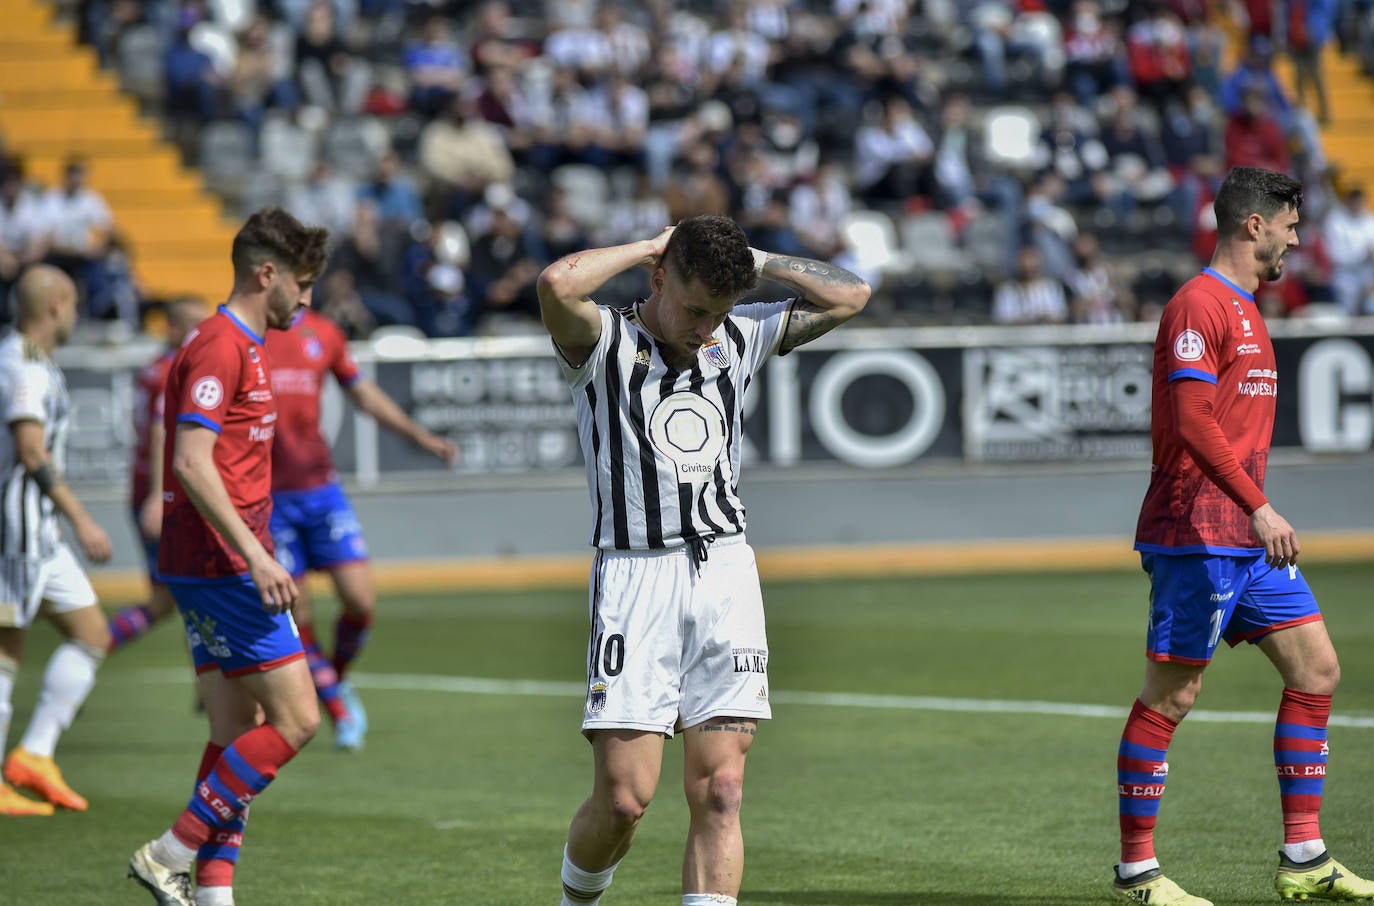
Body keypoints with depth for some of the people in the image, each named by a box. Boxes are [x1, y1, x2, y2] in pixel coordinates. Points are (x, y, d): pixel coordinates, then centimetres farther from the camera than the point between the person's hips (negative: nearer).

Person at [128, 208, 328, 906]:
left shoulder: (241, 346, 18)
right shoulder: (221, 347, -13)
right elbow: (191, 463, -22)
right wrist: (255, 555, -26)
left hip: (213, 567, 10)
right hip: (224, 566, -10)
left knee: (237, 737, 8)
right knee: (295, 720, -10)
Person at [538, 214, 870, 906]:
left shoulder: (741, 339, 16)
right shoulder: (603, 344, 0)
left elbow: (849, 296, 19)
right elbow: (557, 285, -21)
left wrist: (755, 261, 10)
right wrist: (648, 248, -6)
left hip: (727, 574, 4)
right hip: (635, 578, -4)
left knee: (720, 791, -4)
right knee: (623, 797, -7)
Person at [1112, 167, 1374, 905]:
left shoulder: (1242, 309, 19)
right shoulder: (1198, 305, -12)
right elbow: (1191, 421, -22)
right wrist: (1258, 508, -26)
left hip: (1247, 537, 10)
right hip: (1197, 534, -10)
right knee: (1171, 694, -4)